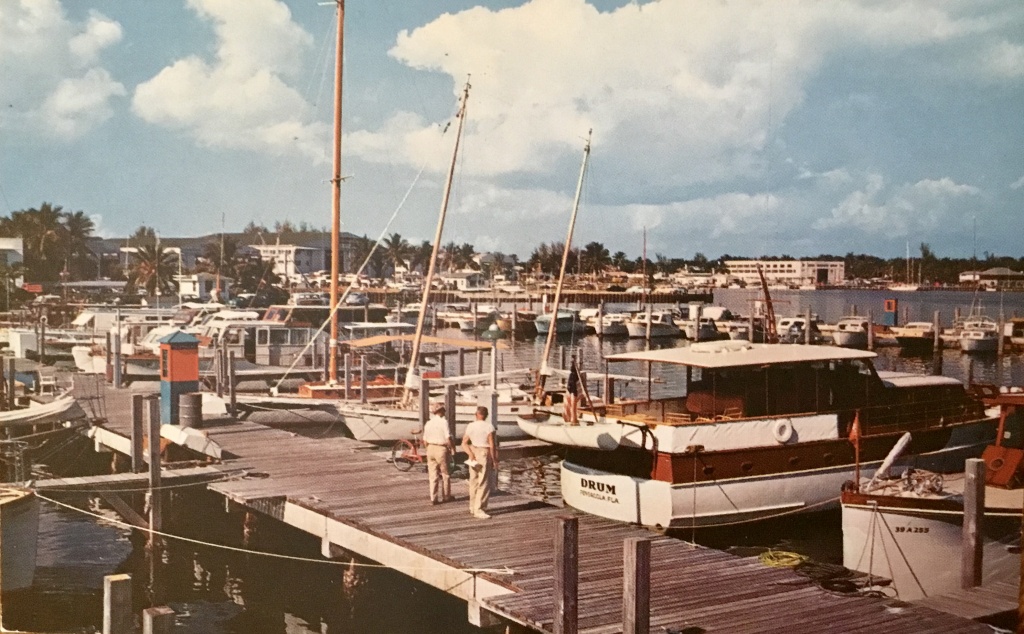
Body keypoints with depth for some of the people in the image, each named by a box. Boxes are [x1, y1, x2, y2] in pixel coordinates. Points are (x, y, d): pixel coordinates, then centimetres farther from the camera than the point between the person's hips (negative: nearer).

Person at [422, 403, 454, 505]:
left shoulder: (428, 423, 8)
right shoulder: (443, 421, -11)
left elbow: (425, 440, 11)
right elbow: (448, 437, -16)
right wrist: (452, 448, -4)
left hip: (430, 448, 5)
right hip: (441, 449, -5)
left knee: (433, 475, 9)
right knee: (445, 474, 10)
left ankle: (433, 498, 8)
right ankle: (446, 496, 19)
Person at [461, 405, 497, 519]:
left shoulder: (470, 426, 4)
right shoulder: (489, 427, -9)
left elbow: (464, 443, -1)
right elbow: (492, 445, -12)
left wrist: (470, 454, -8)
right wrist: (494, 460, -6)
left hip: (474, 455, 5)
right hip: (485, 454, -5)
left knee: (474, 482, 16)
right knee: (484, 483, -4)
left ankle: (473, 508, 25)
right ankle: (478, 510, -8)